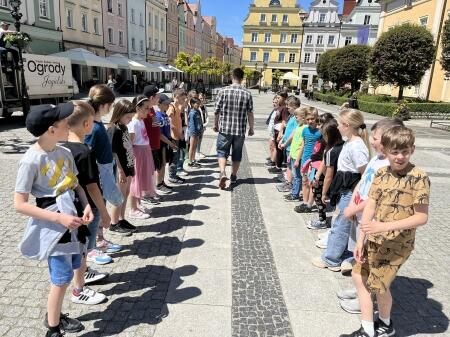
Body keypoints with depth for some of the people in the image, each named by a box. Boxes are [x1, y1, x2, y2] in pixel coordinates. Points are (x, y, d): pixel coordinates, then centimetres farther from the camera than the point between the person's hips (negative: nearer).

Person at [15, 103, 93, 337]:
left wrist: (86, 206, -7)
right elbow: (20, 204, -17)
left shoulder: (64, 153, -1)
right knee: (61, 279, 3)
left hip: (73, 219, 6)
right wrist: (60, 218, -21)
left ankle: (54, 315, 42)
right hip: (54, 226, -6)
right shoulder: (31, 160, -19)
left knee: (66, 273, 19)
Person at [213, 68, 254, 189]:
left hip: (225, 129, -1)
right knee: (237, 154, 15)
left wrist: (216, 125, 13)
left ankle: (223, 173, -12)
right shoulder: (247, 94, -3)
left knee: (222, 152, 9)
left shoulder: (223, 91, -5)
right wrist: (251, 128, 12)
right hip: (240, 130, 1)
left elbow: (217, 111, -2)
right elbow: (250, 114, -2)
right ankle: (234, 176, 26)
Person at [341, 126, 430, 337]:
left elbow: (421, 217, -19)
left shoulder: (418, 178, -16)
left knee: (378, 284, 4)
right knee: (359, 277, 12)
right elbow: (370, 207, -2)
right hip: (374, 239, 6)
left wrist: (385, 226, -27)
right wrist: (361, 240, -4)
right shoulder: (381, 173, -1)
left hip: (397, 243, -6)